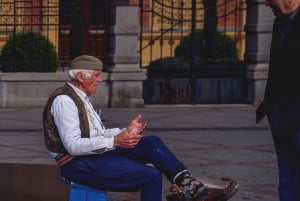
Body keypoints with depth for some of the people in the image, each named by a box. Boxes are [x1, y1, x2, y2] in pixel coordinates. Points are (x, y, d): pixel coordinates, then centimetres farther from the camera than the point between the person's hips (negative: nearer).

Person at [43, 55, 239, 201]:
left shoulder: (81, 97, 16)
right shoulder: (64, 101, -16)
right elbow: (73, 145, -24)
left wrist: (126, 131, 4)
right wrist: (114, 141, -29)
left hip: (96, 153, 9)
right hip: (78, 164, -9)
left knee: (152, 143, -7)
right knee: (152, 176, -19)